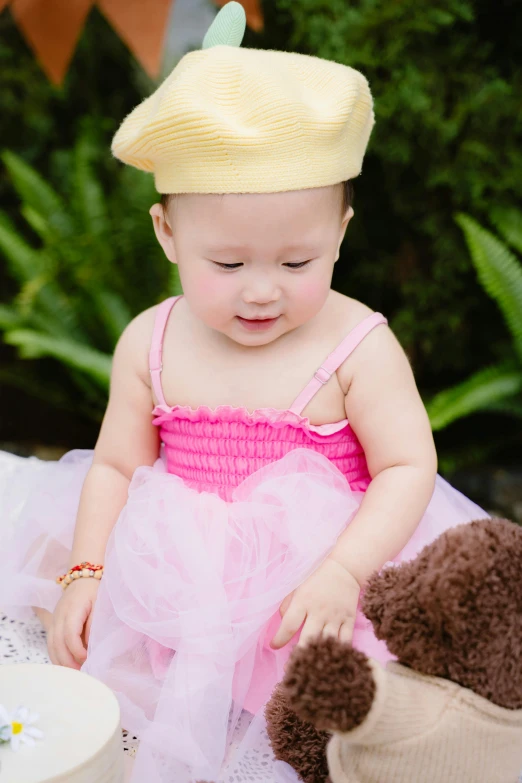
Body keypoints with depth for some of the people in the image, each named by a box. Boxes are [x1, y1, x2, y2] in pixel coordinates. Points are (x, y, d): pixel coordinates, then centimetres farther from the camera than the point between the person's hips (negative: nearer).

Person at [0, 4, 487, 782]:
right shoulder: (151, 344, -2)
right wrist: (84, 574, -7)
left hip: (322, 566, -4)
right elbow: (117, 463, 5)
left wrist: (343, 574, -25)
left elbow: (408, 468, -11)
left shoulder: (358, 347, -12)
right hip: (176, 566, 4)